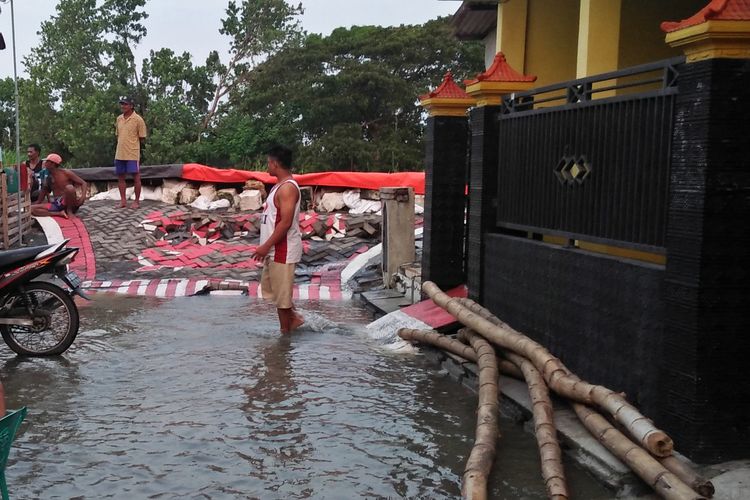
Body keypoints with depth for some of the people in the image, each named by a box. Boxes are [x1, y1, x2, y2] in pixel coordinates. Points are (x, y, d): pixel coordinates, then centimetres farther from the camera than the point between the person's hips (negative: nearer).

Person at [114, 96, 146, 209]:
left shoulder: (138, 119, -8)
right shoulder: (119, 119, 10)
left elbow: (142, 139, -5)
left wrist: (133, 144, 1)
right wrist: (121, 146, 13)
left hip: (132, 154, -6)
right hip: (120, 154, 6)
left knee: (136, 177, -1)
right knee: (120, 177, 8)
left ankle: (137, 201, 7)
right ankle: (123, 200, 17)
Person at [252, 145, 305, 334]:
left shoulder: (288, 187, -18)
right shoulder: (280, 186, 14)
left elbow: (286, 222, -24)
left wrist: (266, 246, -22)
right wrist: (267, 247, 21)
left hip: (283, 250, -11)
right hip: (275, 249, 11)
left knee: (281, 293, -1)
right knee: (269, 287, 19)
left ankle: (285, 331, 10)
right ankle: (293, 318, 26)